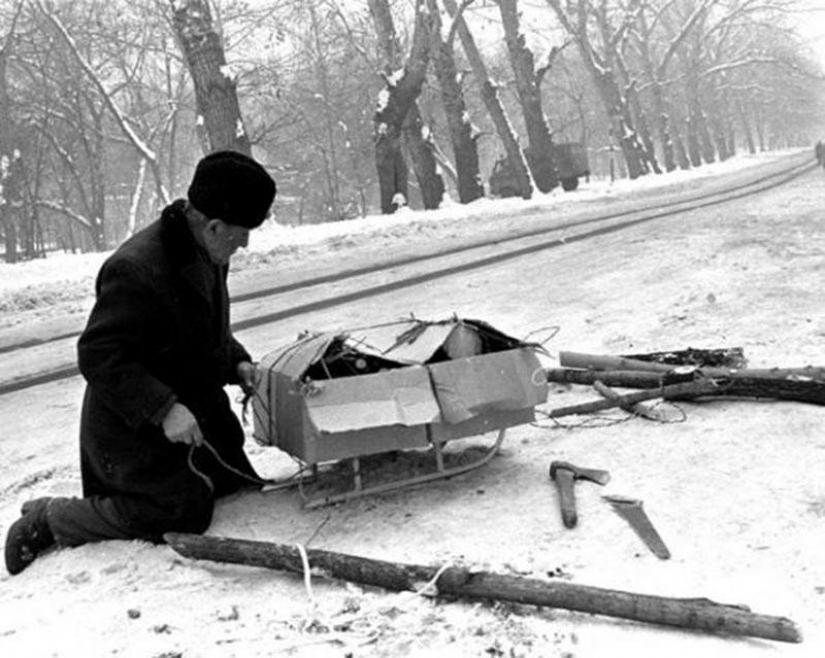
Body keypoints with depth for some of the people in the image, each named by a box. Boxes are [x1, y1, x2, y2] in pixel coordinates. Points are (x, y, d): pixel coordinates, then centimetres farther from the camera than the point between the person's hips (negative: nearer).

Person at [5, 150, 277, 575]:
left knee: (244, 491, 13)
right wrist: (161, 410, -31)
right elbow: (97, 357, -27)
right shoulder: (135, 271, -29)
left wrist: (235, 362, 0)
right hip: (135, 428, -9)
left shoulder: (207, 256, 2)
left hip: (196, 414, 9)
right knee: (182, 514, -11)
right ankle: (47, 520, 6)